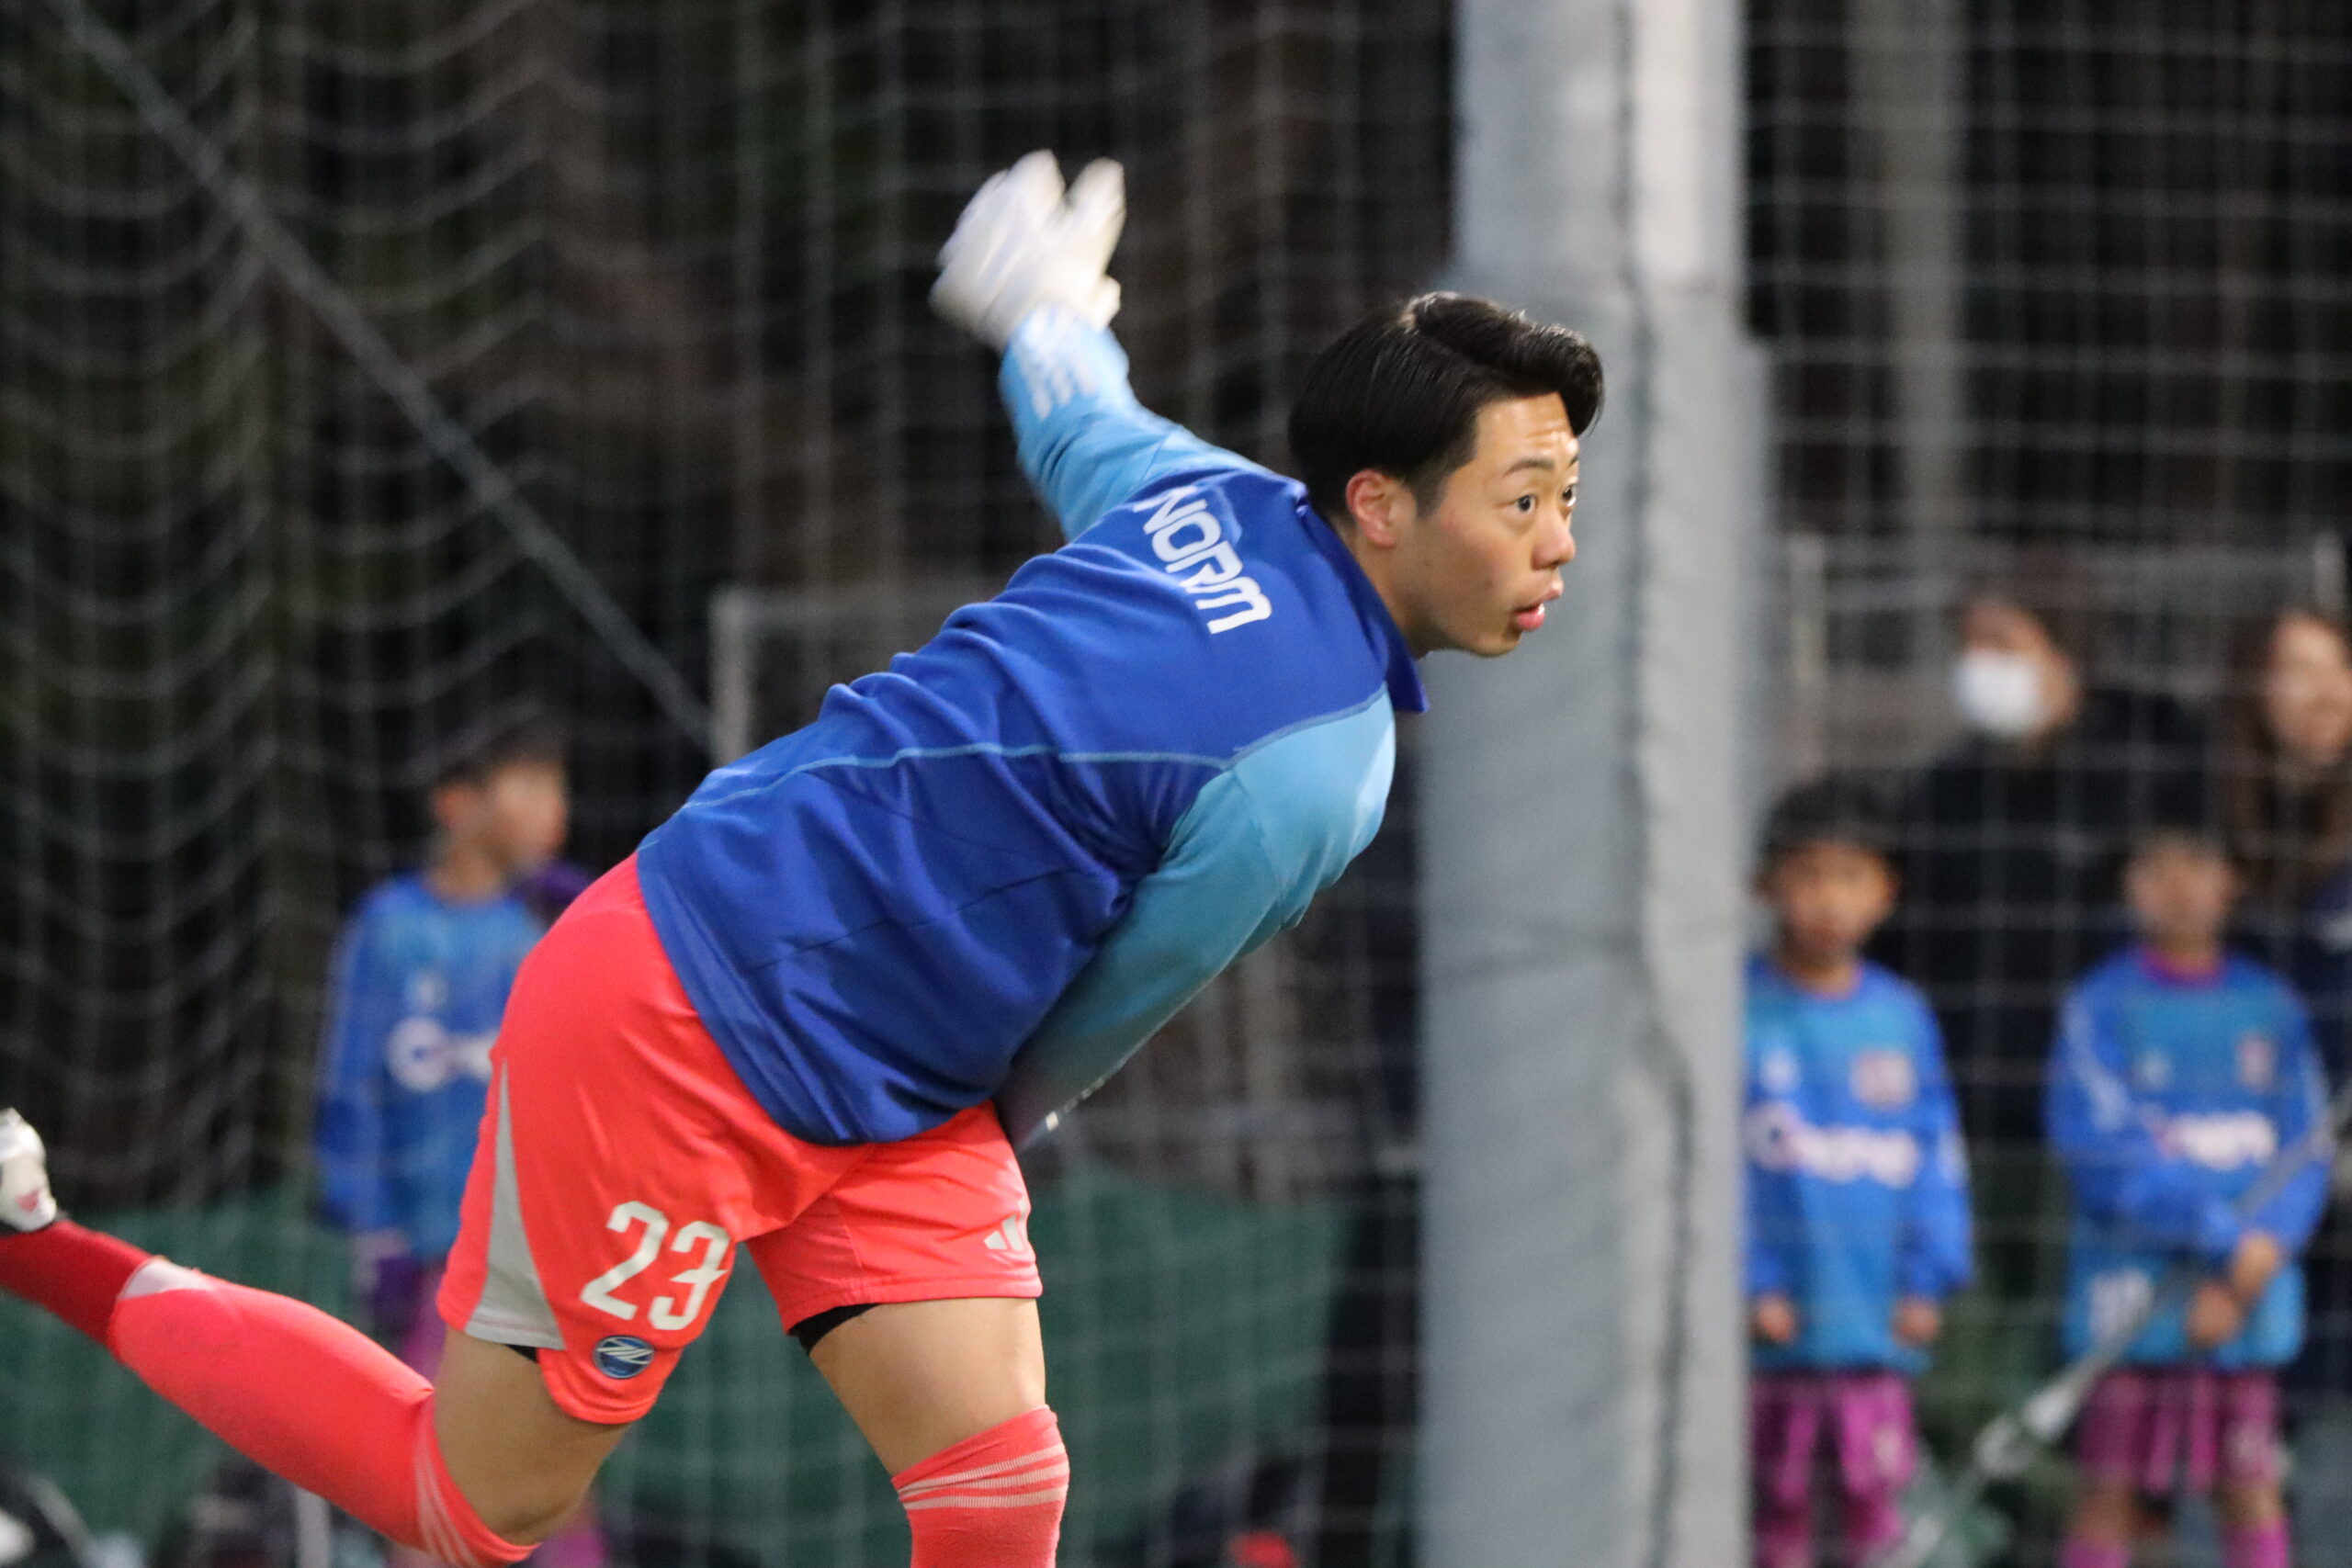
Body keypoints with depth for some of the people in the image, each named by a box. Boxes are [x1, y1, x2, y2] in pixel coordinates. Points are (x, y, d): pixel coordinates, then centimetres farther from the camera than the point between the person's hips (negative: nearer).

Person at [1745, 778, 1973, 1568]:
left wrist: (1927, 1280, 0)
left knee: (1876, 1498, -3)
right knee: (1778, 1505, 5)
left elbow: (1937, 1155, 10)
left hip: (1877, 1324, 2)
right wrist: (1749, 1285, -10)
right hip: (1776, 1324, -2)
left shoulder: (1901, 1016, 8)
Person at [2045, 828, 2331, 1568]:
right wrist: (2230, 1243, -14)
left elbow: (2304, 1158, 6)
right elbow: (2106, 1156, -9)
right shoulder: (2102, 1006, -1)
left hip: (2247, 1301, 3)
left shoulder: (2269, 1006, 10)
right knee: (2109, 1499, -3)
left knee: (2253, 1493, 2)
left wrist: (2250, 1270, -9)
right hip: (2134, 1283, -3)